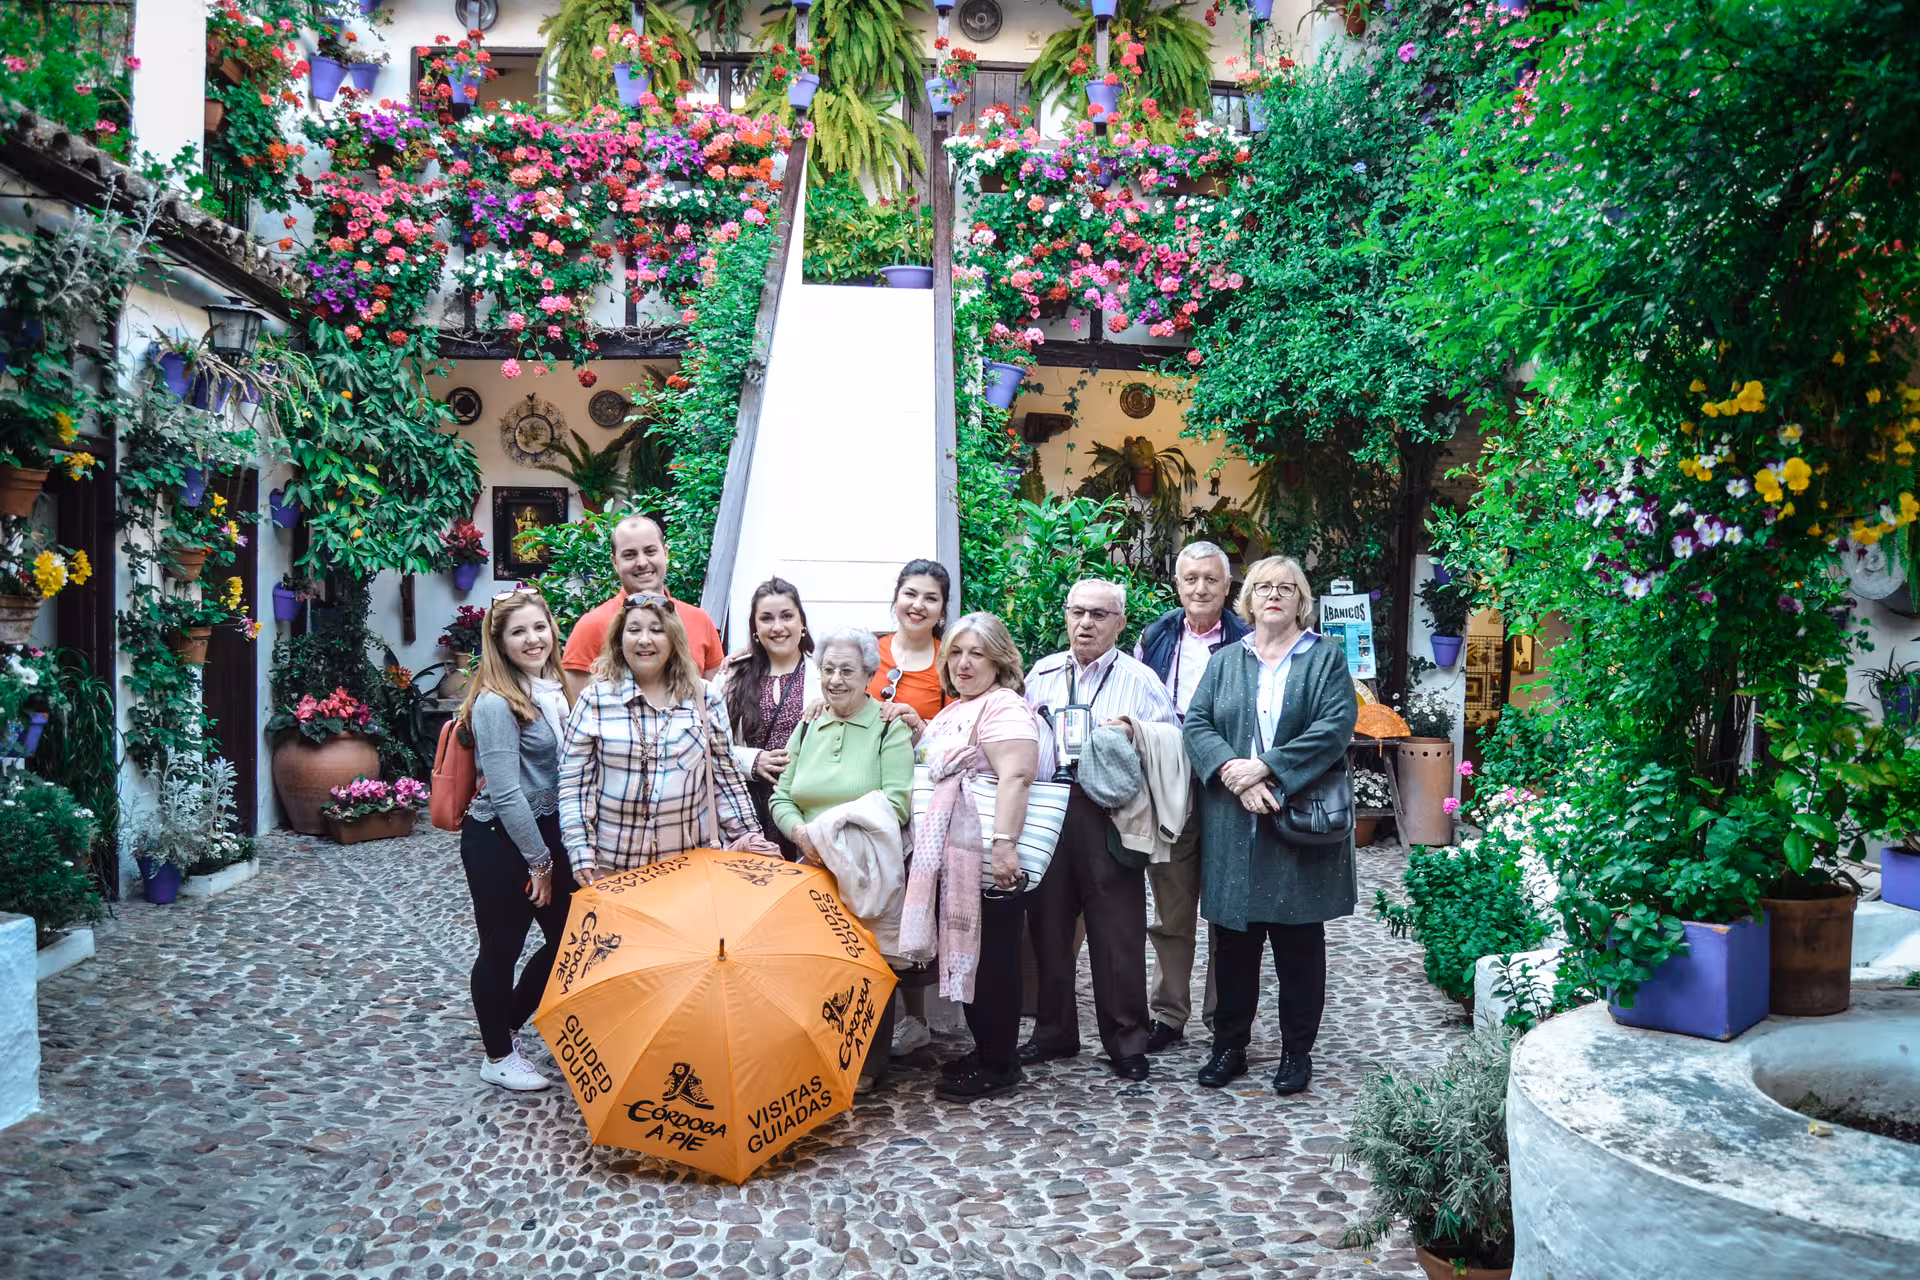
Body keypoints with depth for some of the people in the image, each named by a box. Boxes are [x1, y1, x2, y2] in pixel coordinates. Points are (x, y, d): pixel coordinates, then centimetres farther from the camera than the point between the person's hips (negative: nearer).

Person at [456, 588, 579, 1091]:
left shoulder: (553, 691, 6)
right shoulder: (495, 703, -18)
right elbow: (506, 793, -20)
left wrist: (553, 852, 10)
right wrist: (538, 860, -15)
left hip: (548, 833, 8)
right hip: (500, 841, -8)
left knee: (568, 937, 15)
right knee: (501, 950, 8)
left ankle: (509, 1027, 36)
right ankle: (498, 1057, 27)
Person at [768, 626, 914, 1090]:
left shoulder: (889, 728, -5)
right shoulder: (807, 728, 11)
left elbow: (897, 802, -14)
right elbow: (782, 797, 9)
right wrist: (801, 832, -12)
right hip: (813, 870, 5)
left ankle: (869, 1066, 16)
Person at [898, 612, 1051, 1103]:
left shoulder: (1004, 707, -12)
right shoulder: (953, 710, 18)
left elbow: (1014, 778, -23)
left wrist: (1004, 844, -31)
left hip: (989, 859, -9)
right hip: (953, 855, 9)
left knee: (991, 959, 1)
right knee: (966, 955, 15)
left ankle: (999, 1065, 13)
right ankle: (986, 1050, 29)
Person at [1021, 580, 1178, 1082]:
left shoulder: (1140, 681, 3)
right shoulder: (1040, 675, 14)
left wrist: (1135, 736, -18)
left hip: (1108, 818, -4)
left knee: (1117, 932, 1)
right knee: (1048, 925, 11)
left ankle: (1126, 1042, 16)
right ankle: (1054, 1032, 28)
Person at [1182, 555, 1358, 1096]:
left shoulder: (1326, 658, 4)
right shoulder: (1225, 661, 13)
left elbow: (1336, 727, -9)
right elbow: (1195, 723, 3)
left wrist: (1266, 767, -17)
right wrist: (1232, 772, -16)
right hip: (1232, 826, 2)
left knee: (1299, 943, 6)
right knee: (1233, 941, 8)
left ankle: (1297, 1051, 20)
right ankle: (1229, 1045, 21)